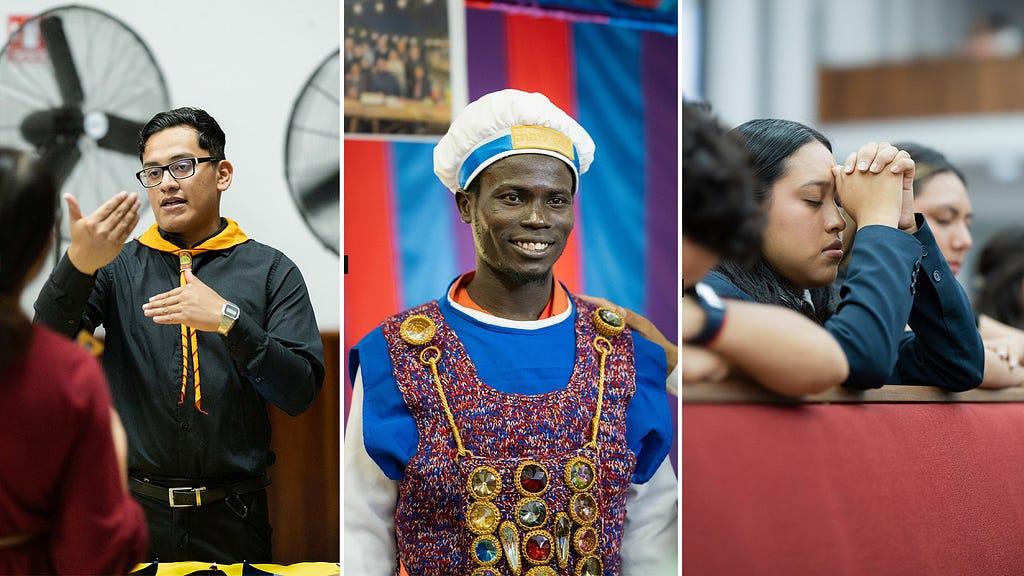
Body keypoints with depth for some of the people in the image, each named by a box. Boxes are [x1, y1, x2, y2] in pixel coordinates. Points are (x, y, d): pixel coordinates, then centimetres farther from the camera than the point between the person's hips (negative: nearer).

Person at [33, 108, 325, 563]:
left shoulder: (270, 270, 0)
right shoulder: (118, 266, 5)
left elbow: (300, 393, -8)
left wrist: (229, 320, -22)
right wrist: (78, 265, -26)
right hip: (135, 509, 1)